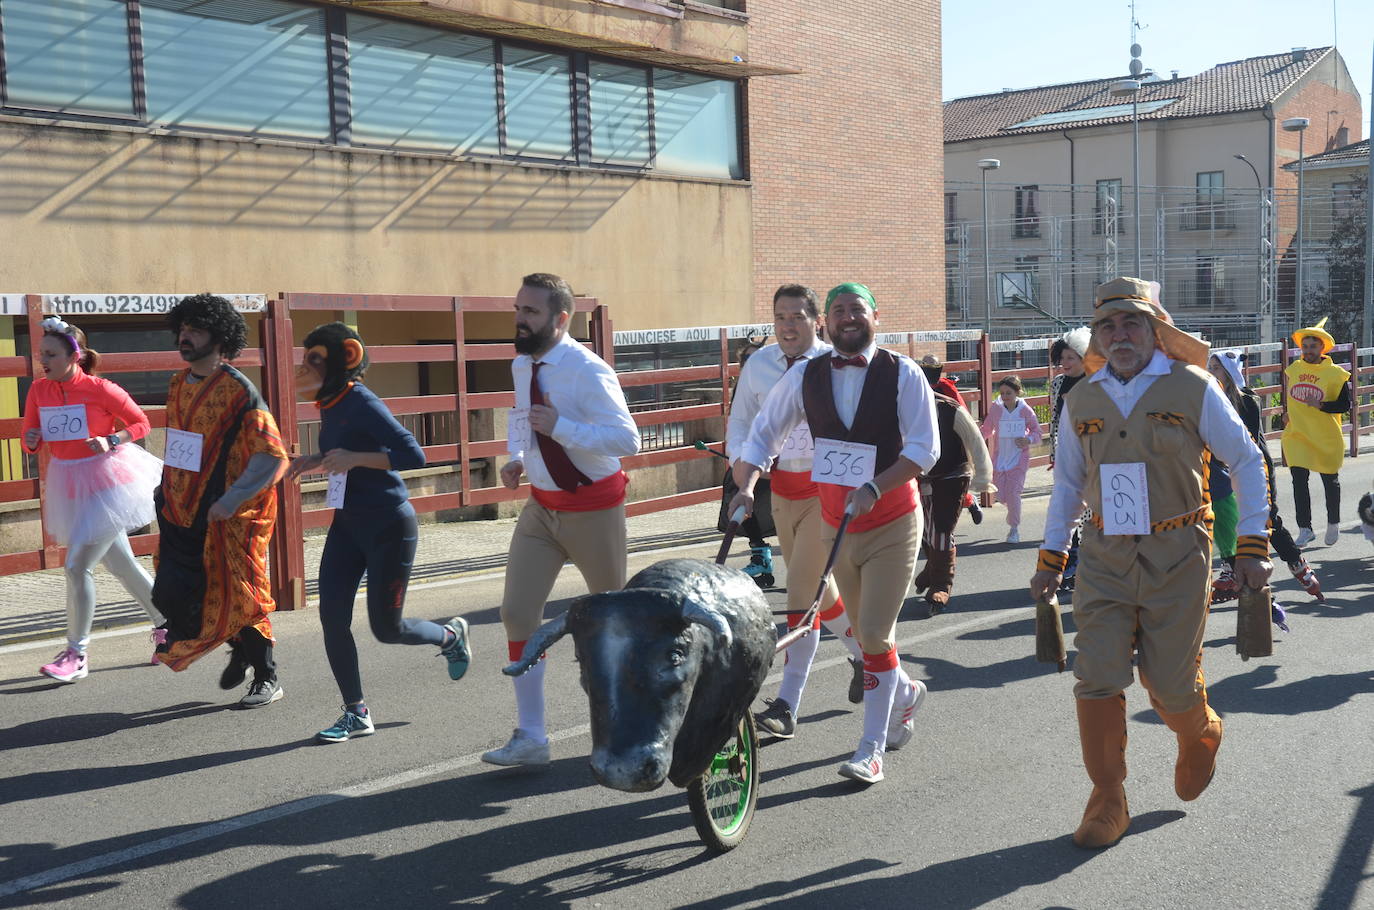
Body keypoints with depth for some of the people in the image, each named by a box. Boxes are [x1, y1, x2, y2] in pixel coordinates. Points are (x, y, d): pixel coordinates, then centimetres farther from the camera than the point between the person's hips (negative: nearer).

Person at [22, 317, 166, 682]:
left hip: (106, 483, -7)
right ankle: (167, 626, 33)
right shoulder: (39, 390, 0)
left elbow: (141, 423, -6)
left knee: (76, 565, -12)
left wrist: (112, 441, -22)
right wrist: (31, 442, -15)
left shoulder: (99, 389, -15)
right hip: (70, 485, 7)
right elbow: (30, 441, 8)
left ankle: (76, 654, -1)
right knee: (120, 565, 16)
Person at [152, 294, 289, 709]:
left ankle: (267, 679, 19)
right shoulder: (178, 385, 9)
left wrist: (232, 500, -21)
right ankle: (240, 648, 29)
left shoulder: (238, 390, -15)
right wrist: (167, 487, 17)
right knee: (170, 597, 6)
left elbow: (272, 456, -19)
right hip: (183, 514, 7)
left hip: (229, 518, -7)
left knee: (240, 597, 0)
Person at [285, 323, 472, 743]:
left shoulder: (362, 403, -18)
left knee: (386, 627, 1)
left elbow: (414, 455, -25)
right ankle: (356, 713, 10)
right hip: (348, 523, 8)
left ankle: (450, 635, 32)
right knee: (332, 615, -2)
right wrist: (316, 461, 5)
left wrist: (353, 458, -28)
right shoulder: (329, 404, 7)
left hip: (389, 526, -8)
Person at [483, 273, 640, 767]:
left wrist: (560, 427, -30)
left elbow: (627, 439, -26)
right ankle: (531, 738, 2)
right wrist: (516, 459, 3)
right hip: (541, 505, 6)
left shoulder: (589, 372, -20)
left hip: (592, 508, -6)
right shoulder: (521, 366, 3)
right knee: (517, 611, -5)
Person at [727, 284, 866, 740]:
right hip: (781, 486, 6)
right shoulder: (759, 364, 4)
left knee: (802, 593, -11)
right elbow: (739, 420, 12)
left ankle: (786, 706, -6)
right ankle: (861, 653, 44)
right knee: (817, 588, 18)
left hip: (827, 488, -6)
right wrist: (740, 460, -6)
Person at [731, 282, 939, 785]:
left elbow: (924, 448, -14)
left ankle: (872, 749, 2)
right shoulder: (805, 377, -1)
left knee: (874, 633, -9)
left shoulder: (902, 374, -10)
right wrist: (746, 487, -14)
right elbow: (761, 436, 3)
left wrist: (873, 488, -25)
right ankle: (905, 691, 46)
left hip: (891, 524, -4)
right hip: (836, 526, 4)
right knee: (865, 632, 16)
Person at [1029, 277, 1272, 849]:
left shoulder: (1192, 388, -4)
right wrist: (1051, 556, 14)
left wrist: (1253, 545, -2)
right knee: (1097, 679, -6)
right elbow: (1068, 481, 16)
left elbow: (1246, 461, 3)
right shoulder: (1082, 400, 5)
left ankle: (1200, 736, 39)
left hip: (1176, 558, -2)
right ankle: (1107, 803, 10)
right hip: (1105, 559, 3)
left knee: (1169, 684, 2)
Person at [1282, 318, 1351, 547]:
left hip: (1326, 438, -2)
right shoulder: (1293, 369, 3)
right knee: (1299, 482, -5)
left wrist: (1321, 405, -26)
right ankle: (1305, 529, 1)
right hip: (1297, 435, 3)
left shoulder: (1336, 374, -10)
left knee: (1330, 482, 13)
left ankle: (1333, 524, 33)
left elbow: (1345, 404, -14)